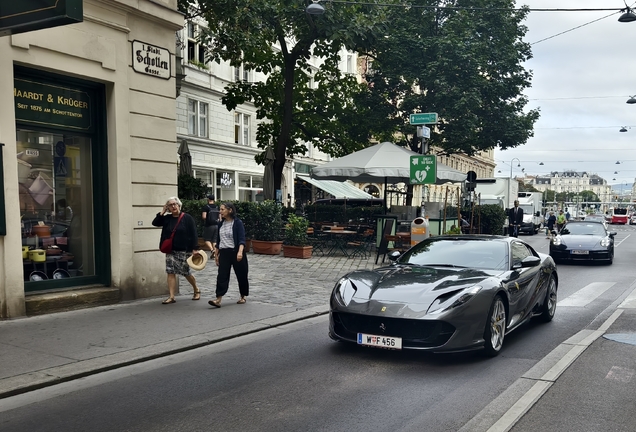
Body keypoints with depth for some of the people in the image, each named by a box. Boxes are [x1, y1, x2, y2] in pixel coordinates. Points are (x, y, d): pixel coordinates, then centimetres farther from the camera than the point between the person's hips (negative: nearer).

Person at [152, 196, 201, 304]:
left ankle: (196, 290, 28)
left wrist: (196, 249, -13)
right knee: (171, 272, -2)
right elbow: (155, 223, 0)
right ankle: (171, 297, 2)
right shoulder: (167, 218, 8)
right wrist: (162, 212, -4)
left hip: (184, 251, -4)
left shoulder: (187, 218, -6)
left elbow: (193, 234, -8)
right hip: (171, 251, 4)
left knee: (186, 272, 4)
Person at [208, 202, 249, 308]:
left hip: (235, 252, -4)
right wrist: (216, 254, 17)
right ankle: (218, 300, -13)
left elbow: (241, 239, -17)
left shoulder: (238, 223, -9)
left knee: (241, 275, 7)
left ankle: (243, 296, 26)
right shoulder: (221, 224, 10)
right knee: (222, 276, -7)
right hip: (224, 253, 5)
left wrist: (240, 252, -31)